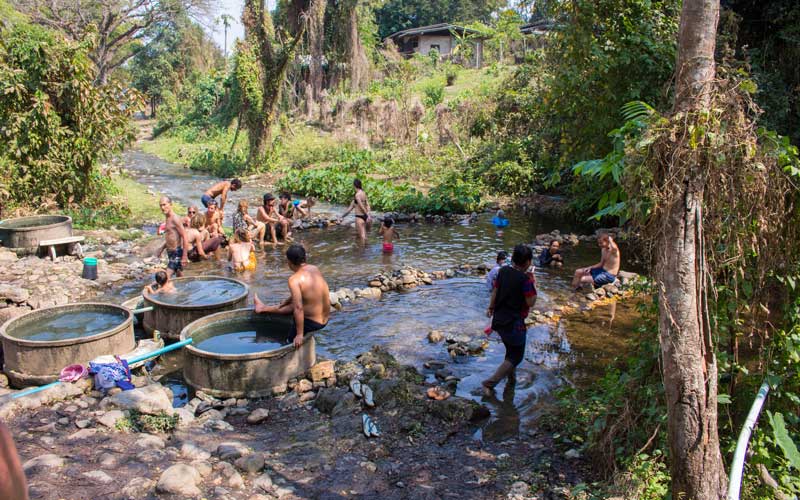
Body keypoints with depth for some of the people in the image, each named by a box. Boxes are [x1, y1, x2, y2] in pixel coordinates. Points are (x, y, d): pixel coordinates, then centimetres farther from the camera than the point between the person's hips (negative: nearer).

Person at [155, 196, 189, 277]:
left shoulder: (175, 218, -16)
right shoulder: (168, 219, 13)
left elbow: (184, 237, -21)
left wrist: (184, 256, -23)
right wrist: (162, 248, 18)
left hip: (177, 253, -10)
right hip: (171, 252, 10)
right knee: (180, 278, 15)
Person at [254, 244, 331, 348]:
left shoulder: (294, 279, -21)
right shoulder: (315, 269, 2)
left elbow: (298, 308, -27)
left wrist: (300, 334, -22)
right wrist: (282, 304, 28)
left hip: (312, 323, -9)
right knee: (291, 305, 32)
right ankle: (264, 308, 52)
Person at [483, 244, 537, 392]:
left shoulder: (503, 271, -1)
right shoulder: (525, 279, -22)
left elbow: (495, 290, 9)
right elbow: (530, 302, -17)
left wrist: (491, 307, 22)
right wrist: (533, 284, -7)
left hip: (499, 319, 8)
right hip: (514, 323, -7)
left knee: (510, 350, 27)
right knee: (516, 356, 7)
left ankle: (511, 378, 42)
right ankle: (491, 382, -2)